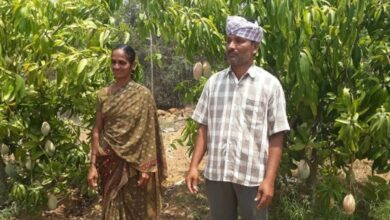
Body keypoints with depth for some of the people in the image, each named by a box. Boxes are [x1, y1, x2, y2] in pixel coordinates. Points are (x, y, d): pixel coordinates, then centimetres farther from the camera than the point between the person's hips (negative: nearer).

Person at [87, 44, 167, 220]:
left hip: (134, 162, -2)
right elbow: (97, 130, 5)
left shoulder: (143, 95, -6)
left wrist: (147, 167, -11)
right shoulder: (103, 94, 3)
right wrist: (93, 165, 0)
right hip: (110, 162, 3)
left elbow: (148, 134, -7)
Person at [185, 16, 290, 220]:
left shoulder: (270, 84, -4)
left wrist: (269, 180, -12)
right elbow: (204, 128, 8)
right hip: (216, 173, 3)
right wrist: (194, 166, 1)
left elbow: (276, 137, -6)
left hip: (253, 176, -3)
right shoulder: (214, 82, 5)